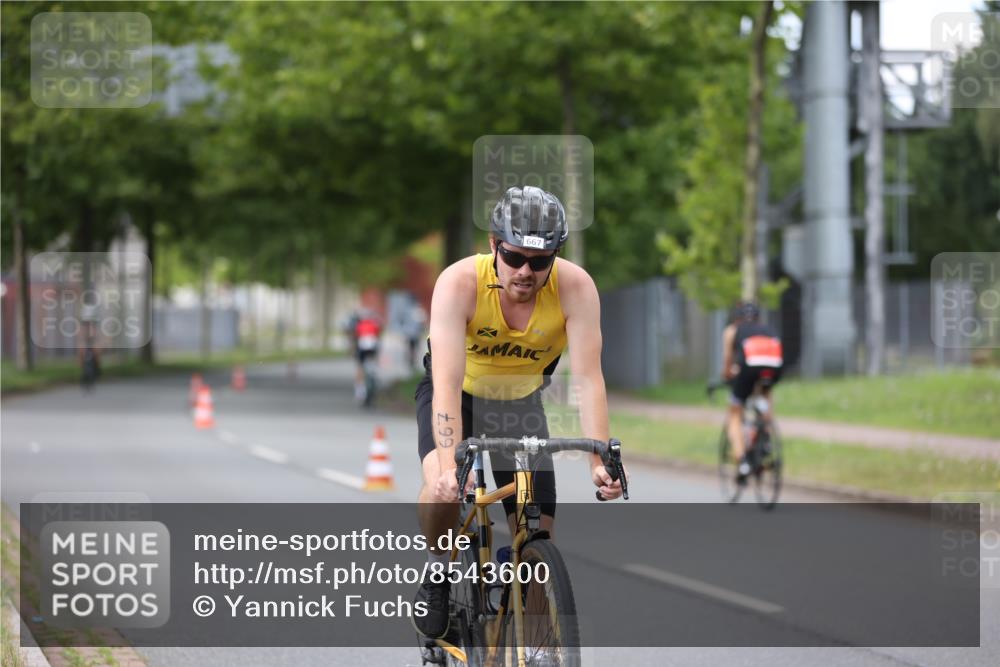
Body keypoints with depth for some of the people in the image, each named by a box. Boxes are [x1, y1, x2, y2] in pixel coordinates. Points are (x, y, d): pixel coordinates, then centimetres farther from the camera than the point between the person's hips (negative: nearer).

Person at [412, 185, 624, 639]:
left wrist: (601, 462, -43)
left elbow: (588, 379, -32)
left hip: (521, 400, 2)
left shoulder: (575, 287, -29)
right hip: (459, 393, -2)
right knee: (444, 488, -32)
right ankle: (438, 572, -2)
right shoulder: (459, 283, -34)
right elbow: (448, 383, -40)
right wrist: (450, 465, -52)